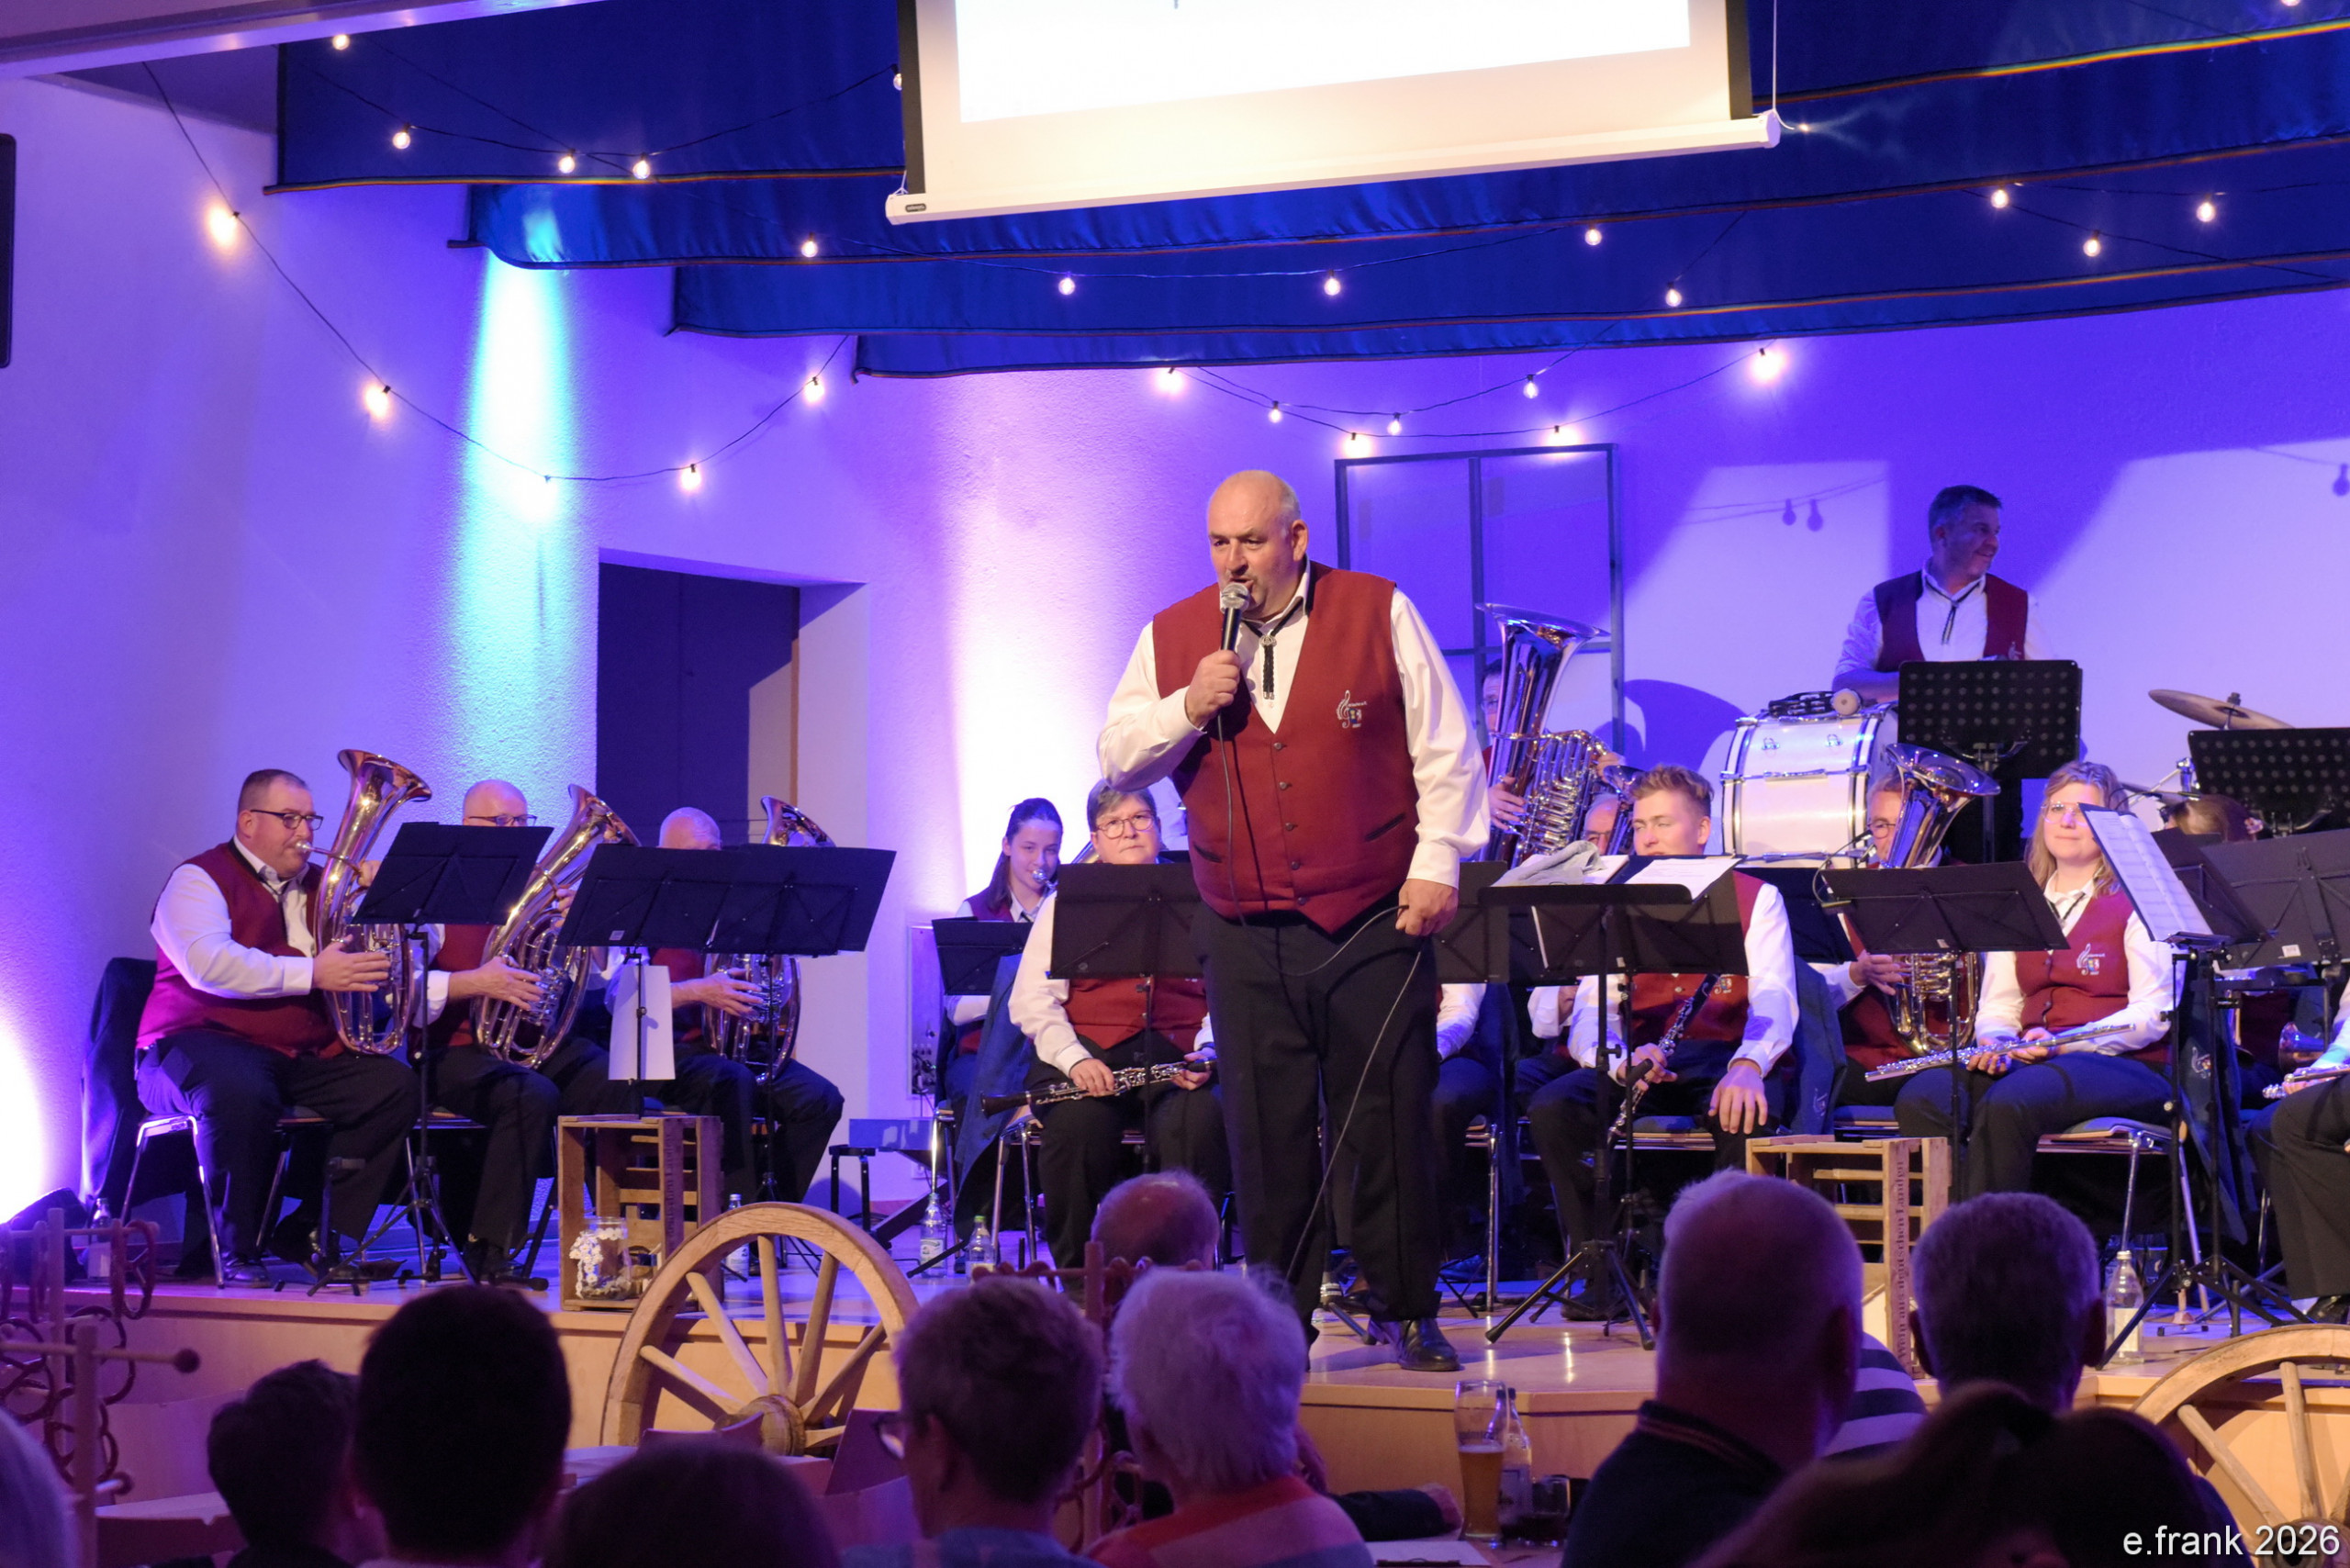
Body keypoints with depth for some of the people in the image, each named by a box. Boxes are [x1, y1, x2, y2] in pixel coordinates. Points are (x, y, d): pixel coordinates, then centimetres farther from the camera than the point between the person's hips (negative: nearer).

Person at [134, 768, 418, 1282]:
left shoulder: (318, 887, 22)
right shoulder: (201, 879, 3)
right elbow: (208, 965, -19)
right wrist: (312, 974, -21)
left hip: (306, 1055, 6)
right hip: (208, 1043, -6)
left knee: (395, 1084, -17)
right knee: (241, 1093, -39)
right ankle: (237, 1251, -23)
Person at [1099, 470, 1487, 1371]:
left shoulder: (1380, 614, 2)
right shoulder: (1170, 639, 8)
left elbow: (1445, 750, 3)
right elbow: (1116, 761, 8)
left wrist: (1437, 861, -5)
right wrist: (1188, 707, -8)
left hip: (1376, 923, -2)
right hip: (1245, 937, 2)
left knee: (1391, 1121, 1)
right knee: (1266, 1132, 2)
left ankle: (1406, 1310, 12)